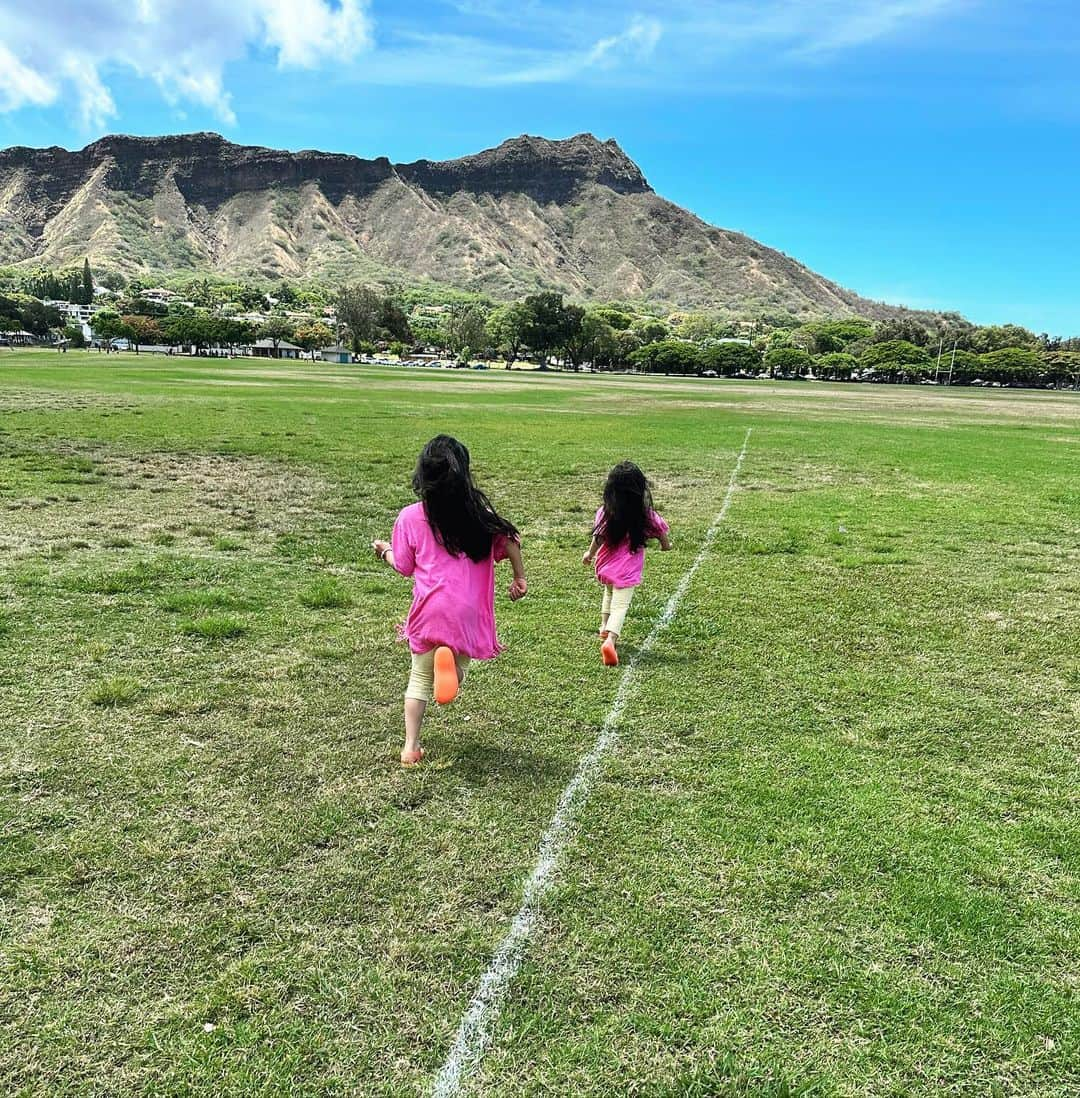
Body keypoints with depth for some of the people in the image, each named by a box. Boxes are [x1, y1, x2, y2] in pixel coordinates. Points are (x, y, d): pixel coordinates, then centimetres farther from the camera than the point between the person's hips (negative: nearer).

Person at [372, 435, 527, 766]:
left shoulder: (410, 517, -2)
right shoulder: (478, 512, -1)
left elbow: (403, 567, 5)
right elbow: (509, 541, -4)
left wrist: (384, 551, 26)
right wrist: (520, 579, 9)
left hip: (429, 608, 0)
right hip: (468, 610, 0)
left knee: (420, 678, 18)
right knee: (460, 660, 18)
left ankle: (411, 748, 14)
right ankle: (453, 657, -19)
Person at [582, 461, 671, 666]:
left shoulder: (605, 513, -12)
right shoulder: (646, 515, -11)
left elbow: (597, 539, -7)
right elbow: (662, 531, 3)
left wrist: (590, 554, 14)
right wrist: (666, 545, 26)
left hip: (606, 566, 3)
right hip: (628, 571, -3)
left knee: (609, 593, 31)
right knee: (620, 605, -4)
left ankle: (605, 628, 39)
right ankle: (610, 639, -24)